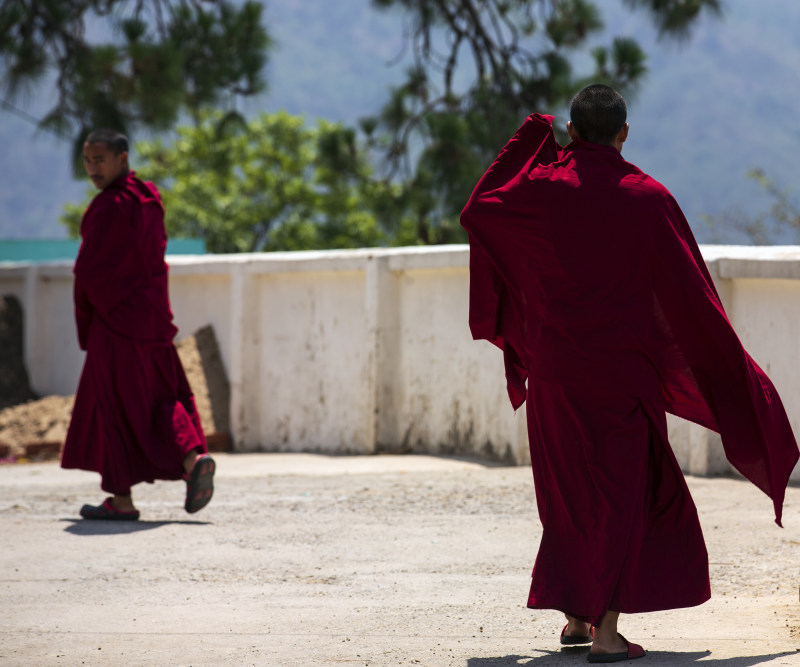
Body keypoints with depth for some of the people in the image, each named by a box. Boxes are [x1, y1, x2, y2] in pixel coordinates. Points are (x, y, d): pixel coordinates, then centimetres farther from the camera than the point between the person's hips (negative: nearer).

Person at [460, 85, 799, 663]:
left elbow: (477, 209, 13)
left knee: (569, 489, 16)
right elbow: (690, 291, -5)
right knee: (621, 491, 1)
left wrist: (530, 140, 16)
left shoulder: (543, 187, -3)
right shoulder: (648, 199, -7)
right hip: (622, 370, -3)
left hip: (555, 369, 3)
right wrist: (735, 370, 3)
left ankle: (576, 614, 21)